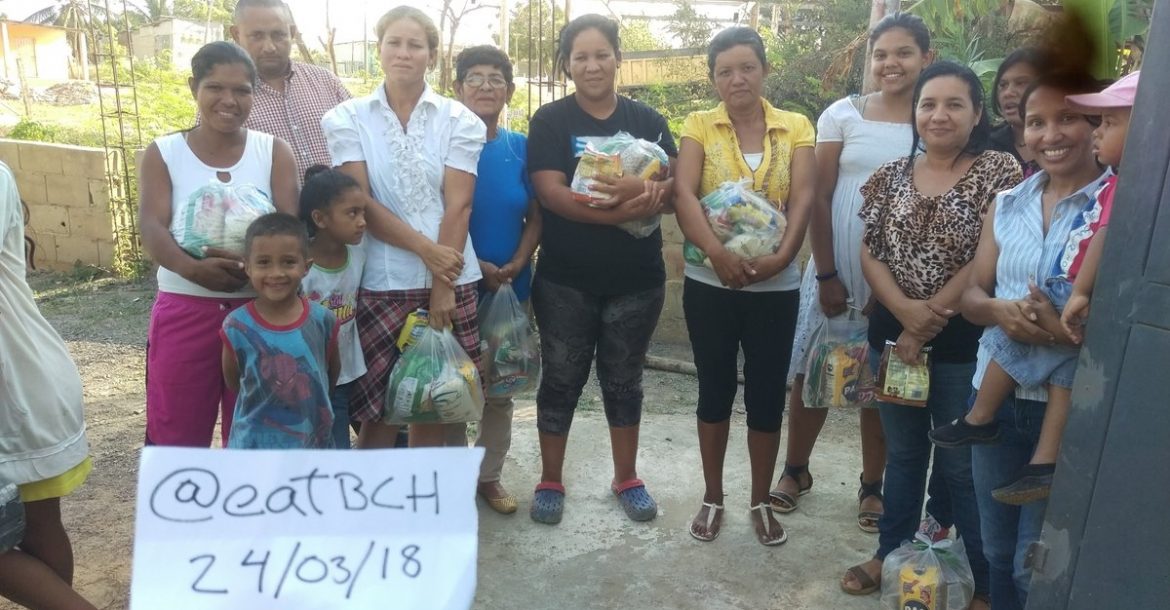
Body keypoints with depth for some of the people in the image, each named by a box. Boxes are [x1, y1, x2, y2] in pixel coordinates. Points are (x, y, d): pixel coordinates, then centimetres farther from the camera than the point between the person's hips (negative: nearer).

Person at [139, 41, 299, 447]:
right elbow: (151, 227, -9)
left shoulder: (274, 152, 4)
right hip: (184, 310, 0)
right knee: (176, 434, 8)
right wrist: (193, 268, -30)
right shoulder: (163, 154, 4)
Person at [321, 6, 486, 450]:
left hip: (451, 281, 1)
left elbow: (457, 206, -3)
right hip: (380, 283, -1)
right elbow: (360, 202, -4)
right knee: (379, 410, 2)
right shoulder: (347, 119, 4)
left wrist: (442, 286, -9)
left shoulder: (459, 120, 4)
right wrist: (426, 249, -13)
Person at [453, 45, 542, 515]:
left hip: (511, 286, 3)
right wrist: (475, 266, -15)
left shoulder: (521, 148, 3)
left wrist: (515, 266, -11)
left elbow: (535, 217, 5)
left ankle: (489, 474, 29)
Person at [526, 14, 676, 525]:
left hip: (637, 277, 2)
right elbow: (551, 193, -15)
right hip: (566, 280, -2)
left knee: (624, 379, 14)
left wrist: (641, 189, -25)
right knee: (561, 379, 9)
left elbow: (673, 185, -2)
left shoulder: (646, 119, 6)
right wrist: (622, 210, -27)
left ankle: (626, 478, 29)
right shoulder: (550, 121, -2)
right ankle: (550, 480, 25)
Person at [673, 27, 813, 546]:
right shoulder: (699, 126, 2)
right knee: (715, 388, 10)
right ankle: (713, 497, 26)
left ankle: (761, 501, 27)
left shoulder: (796, 127, 4)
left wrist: (782, 257, -23)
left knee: (767, 393, 9)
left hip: (776, 285, 1)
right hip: (710, 282, 0)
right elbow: (684, 195, -12)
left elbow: (802, 199, -6)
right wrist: (718, 253, -27)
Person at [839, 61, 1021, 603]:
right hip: (892, 335, 4)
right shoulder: (891, 177, 5)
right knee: (902, 453, 18)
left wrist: (929, 324, -14)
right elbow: (869, 253, 0)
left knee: (963, 465, 7)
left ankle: (985, 579, 26)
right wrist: (905, 311, -16)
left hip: (964, 343, -4)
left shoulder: (998, 172, -7)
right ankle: (890, 554, 35)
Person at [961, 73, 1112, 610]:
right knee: (997, 552, 19)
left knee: (1037, 565, 5)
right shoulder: (1006, 204, 7)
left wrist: (1071, 330, -29)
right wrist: (1000, 311, -15)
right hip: (996, 395, 5)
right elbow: (972, 295, 7)